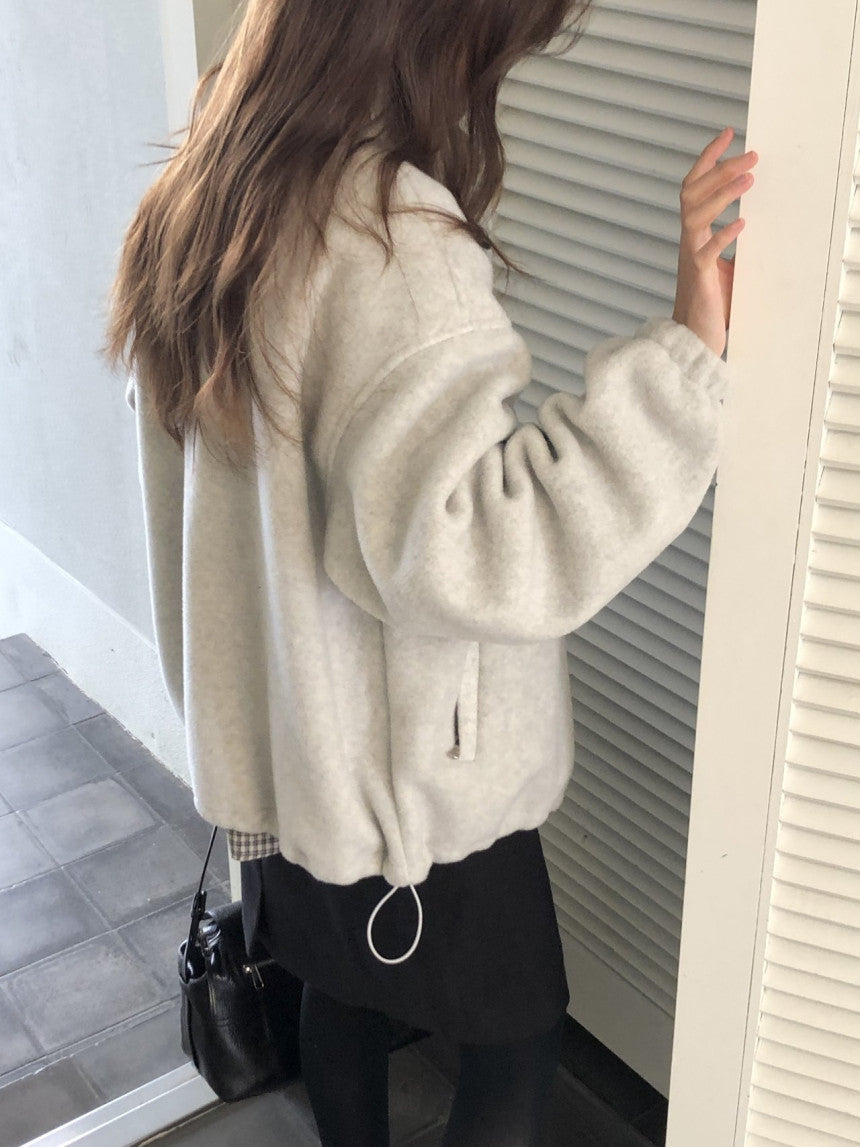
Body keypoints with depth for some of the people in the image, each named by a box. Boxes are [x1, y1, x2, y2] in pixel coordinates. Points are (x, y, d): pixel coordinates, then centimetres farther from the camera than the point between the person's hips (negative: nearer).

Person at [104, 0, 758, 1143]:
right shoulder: (392, 238, -30)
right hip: (410, 769, -8)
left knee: (342, 988, 27)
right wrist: (680, 354, -38)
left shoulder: (200, 208, -1)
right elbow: (465, 547, -37)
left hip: (271, 736, 8)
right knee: (519, 1036, 16)